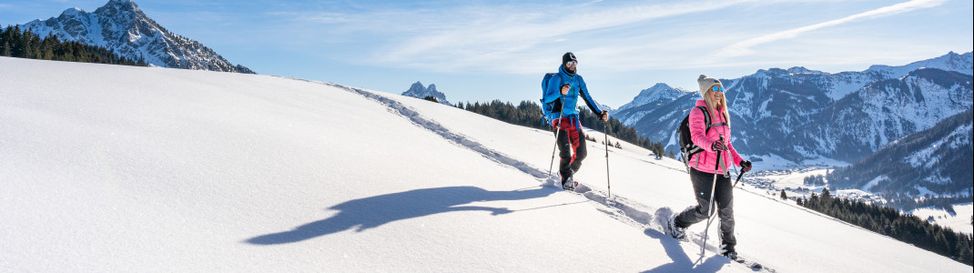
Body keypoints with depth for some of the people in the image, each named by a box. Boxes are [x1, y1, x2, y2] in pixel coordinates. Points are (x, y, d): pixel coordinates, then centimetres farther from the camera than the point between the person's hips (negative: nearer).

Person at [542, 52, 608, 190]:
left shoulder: (578, 79, 11)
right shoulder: (557, 79, -6)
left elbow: (588, 99, 15)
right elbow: (547, 99, -15)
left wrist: (600, 113, 5)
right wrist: (560, 92, -34)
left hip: (574, 119, 6)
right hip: (559, 118, -6)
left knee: (581, 153, 2)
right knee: (566, 152, -15)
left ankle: (567, 174, 24)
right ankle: (566, 180, 2)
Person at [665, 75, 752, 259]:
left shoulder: (722, 114, 16)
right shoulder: (698, 112, -8)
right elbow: (697, 136, -26)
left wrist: (740, 161, 13)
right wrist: (711, 145, -46)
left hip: (722, 170, 7)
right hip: (702, 170, -6)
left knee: (727, 211, 5)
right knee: (706, 210, -3)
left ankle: (728, 247, 21)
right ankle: (676, 224, 23)